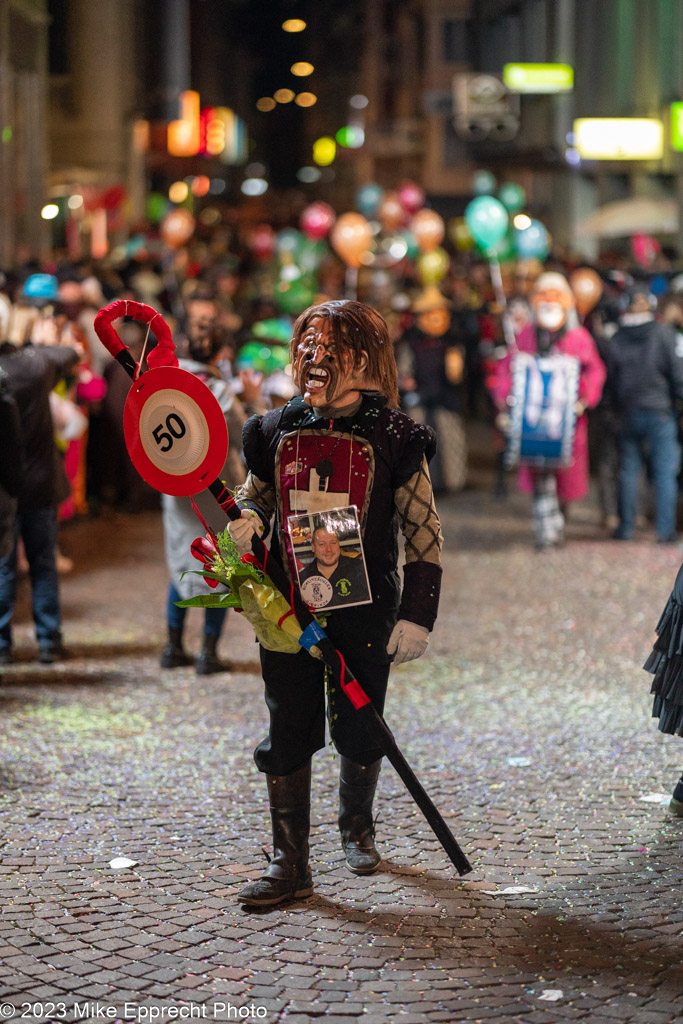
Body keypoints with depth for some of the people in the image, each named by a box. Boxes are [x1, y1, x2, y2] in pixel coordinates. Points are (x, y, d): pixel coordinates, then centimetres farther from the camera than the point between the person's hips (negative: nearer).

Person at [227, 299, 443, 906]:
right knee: (288, 733, 0)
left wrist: (417, 615, -8)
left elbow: (423, 531, -3)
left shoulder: (394, 437, -6)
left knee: (359, 731, 9)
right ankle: (290, 865, 7)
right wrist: (246, 519, -7)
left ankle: (357, 826, 36)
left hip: (365, 612, -2)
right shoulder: (276, 431, 4)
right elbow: (254, 495, 19)